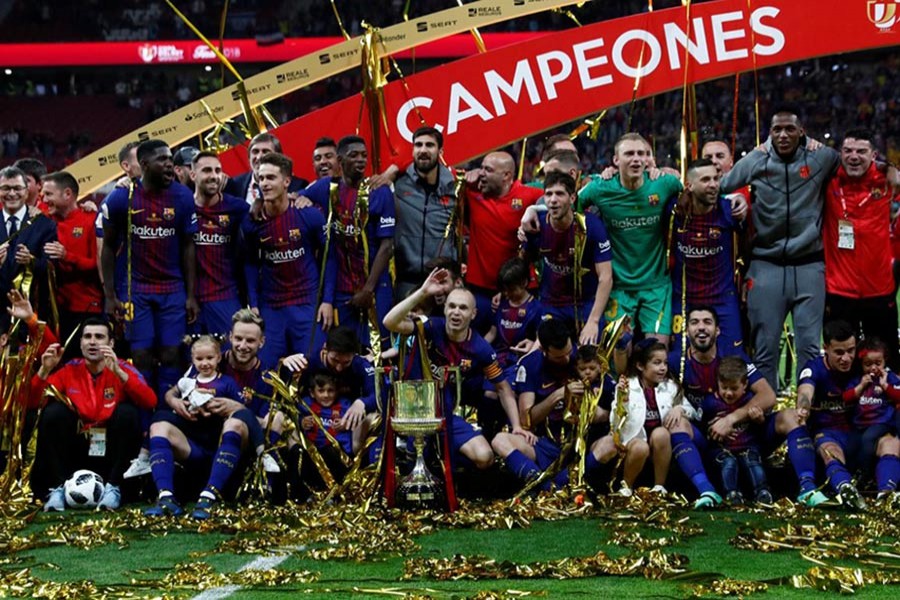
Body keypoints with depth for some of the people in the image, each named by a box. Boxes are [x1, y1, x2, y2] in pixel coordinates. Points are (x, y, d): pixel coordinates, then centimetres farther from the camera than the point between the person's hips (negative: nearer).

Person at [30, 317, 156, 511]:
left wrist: (117, 372, -33)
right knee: (54, 410, -20)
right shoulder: (70, 370, 0)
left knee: (127, 411, -26)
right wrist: (44, 370, -23)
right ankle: (59, 487, -16)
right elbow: (32, 401, -7)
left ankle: (113, 487, -17)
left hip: (112, 449, -1)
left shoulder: (122, 368, -6)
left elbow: (150, 402, -24)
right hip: (78, 448, 2)